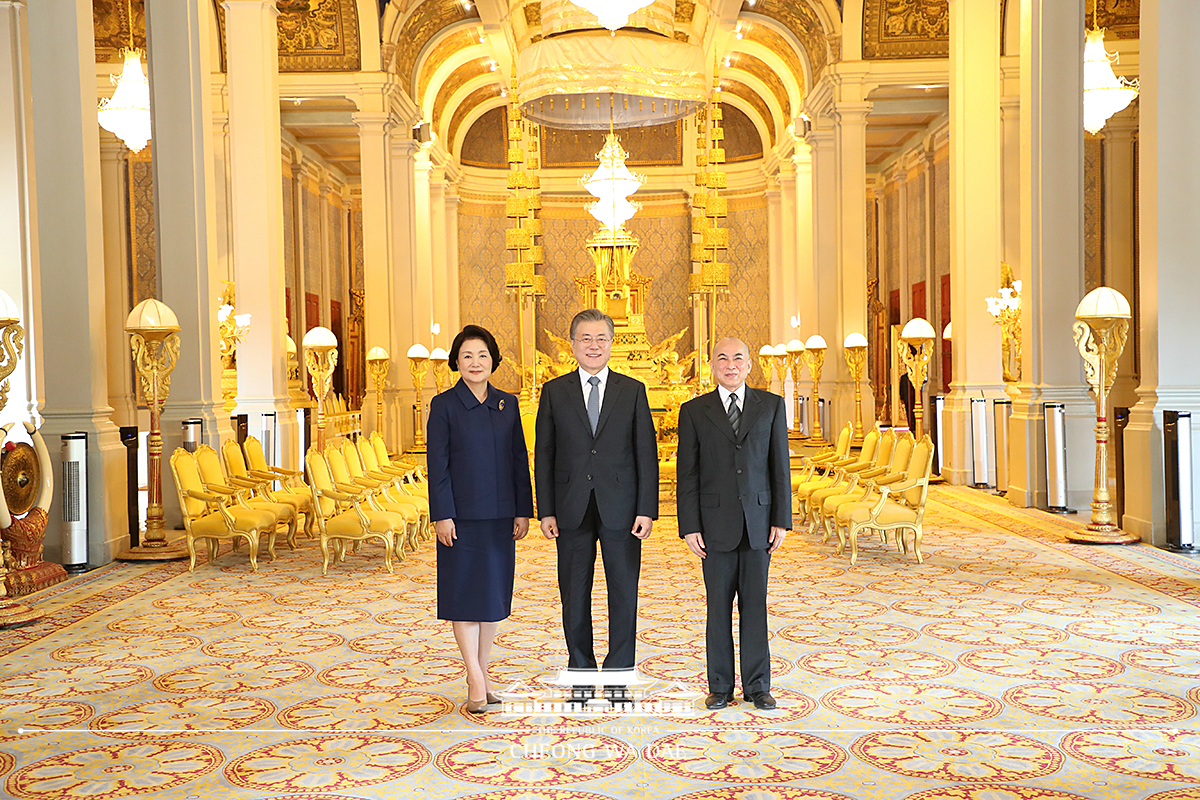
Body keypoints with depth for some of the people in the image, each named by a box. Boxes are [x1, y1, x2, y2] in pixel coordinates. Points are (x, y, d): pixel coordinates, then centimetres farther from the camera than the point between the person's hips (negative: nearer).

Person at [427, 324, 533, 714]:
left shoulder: (507, 404, 7)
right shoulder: (444, 405, -3)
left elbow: (519, 460, 8)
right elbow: (437, 465, -6)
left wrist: (523, 511, 4)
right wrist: (442, 515, -12)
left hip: (500, 516, 4)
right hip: (462, 516, -4)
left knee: (492, 594, 10)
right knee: (465, 595, -1)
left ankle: (481, 677, 21)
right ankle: (476, 680, 6)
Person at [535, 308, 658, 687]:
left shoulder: (633, 390, 4)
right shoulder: (554, 391, 5)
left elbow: (647, 453, 2)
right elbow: (544, 454, 5)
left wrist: (647, 510, -6)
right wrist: (546, 511, -2)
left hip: (620, 507, 0)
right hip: (572, 509, 1)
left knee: (624, 592, 4)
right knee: (574, 594, 8)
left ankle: (619, 673, 18)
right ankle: (581, 669, 23)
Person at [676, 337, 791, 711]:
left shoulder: (771, 405, 6)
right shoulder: (694, 411, 2)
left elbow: (780, 466, 5)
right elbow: (687, 474, 1)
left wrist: (781, 520, -1)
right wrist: (690, 527, -5)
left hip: (758, 521, 1)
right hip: (715, 523, -1)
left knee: (755, 605, 6)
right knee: (719, 606, 5)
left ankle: (757, 686, 17)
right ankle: (720, 686, 17)